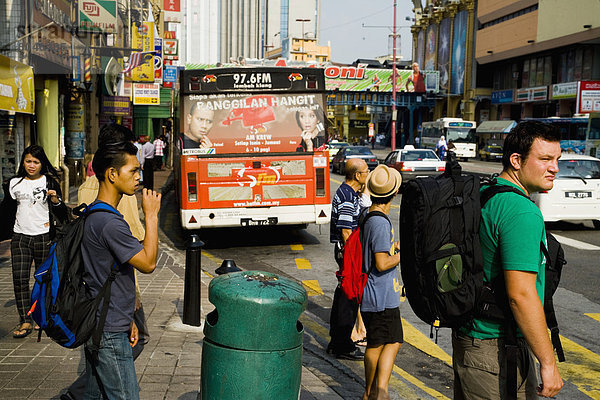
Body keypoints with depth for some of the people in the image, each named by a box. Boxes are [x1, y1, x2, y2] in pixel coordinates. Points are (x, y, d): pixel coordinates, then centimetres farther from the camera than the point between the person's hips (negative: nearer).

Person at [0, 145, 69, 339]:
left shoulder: (49, 182, 2)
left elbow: (60, 212, 3)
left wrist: (55, 201, -17)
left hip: (43, 237, -2)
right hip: (20, 236, 2)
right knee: (19, 278, -5)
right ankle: (25, 321, 0)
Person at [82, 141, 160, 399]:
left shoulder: (94, 216, 12)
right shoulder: (109, 223, -21)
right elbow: (148, 263, -18)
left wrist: (127, 318, 19)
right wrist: (151, 215, -12)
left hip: (95, 327, 10)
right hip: (110, 334, -10)